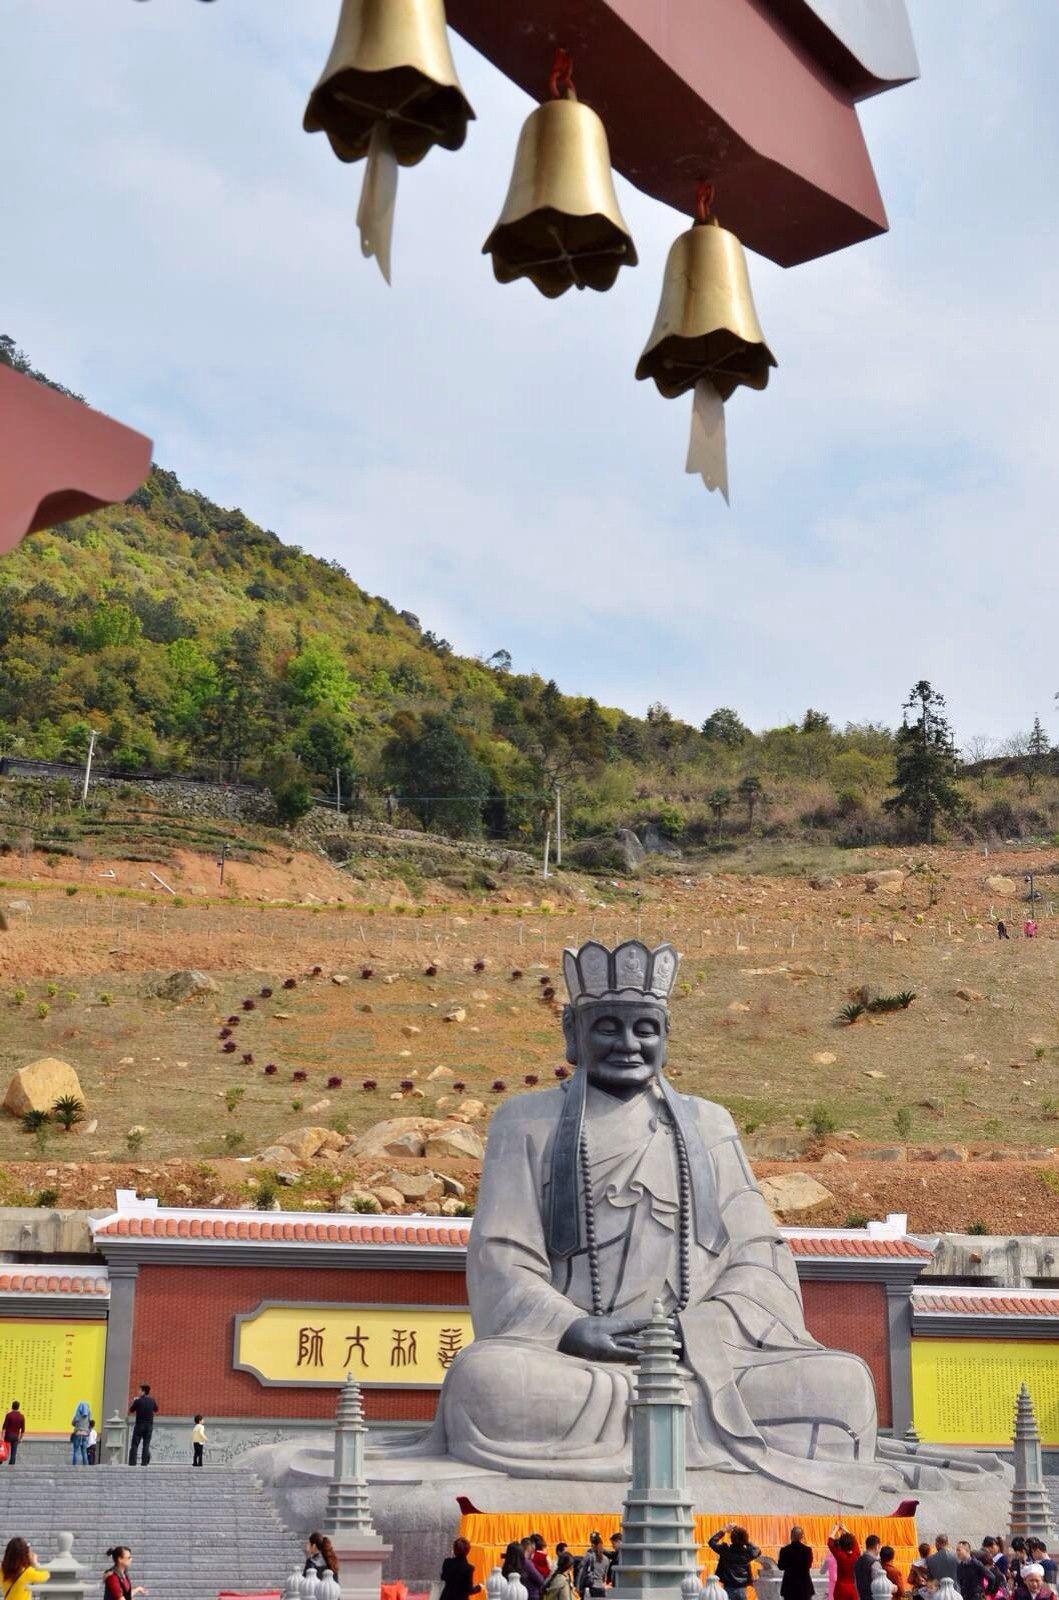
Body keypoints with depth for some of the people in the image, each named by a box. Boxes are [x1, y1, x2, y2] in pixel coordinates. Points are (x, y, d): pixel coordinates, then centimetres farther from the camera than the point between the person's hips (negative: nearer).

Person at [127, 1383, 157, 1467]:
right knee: (146, 1445, 7)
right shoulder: (152, 1401, 1)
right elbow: (156, 1410, 17)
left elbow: (131, 1411, 2)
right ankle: (145, 1463, 1)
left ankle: (132, 1463, -4)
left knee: (134, 1445, 2)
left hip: (139, 1425, -3)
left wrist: (134, 1401, 15)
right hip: (149, 1425, 3)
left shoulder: (138, 1401, -10)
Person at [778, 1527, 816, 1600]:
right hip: (804, 1585, 0)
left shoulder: (785, 1550, -9)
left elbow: (781, 1567, 0)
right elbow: (809, 1565, 5)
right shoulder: (807, 1550, -8)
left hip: (789, 1585, 0)